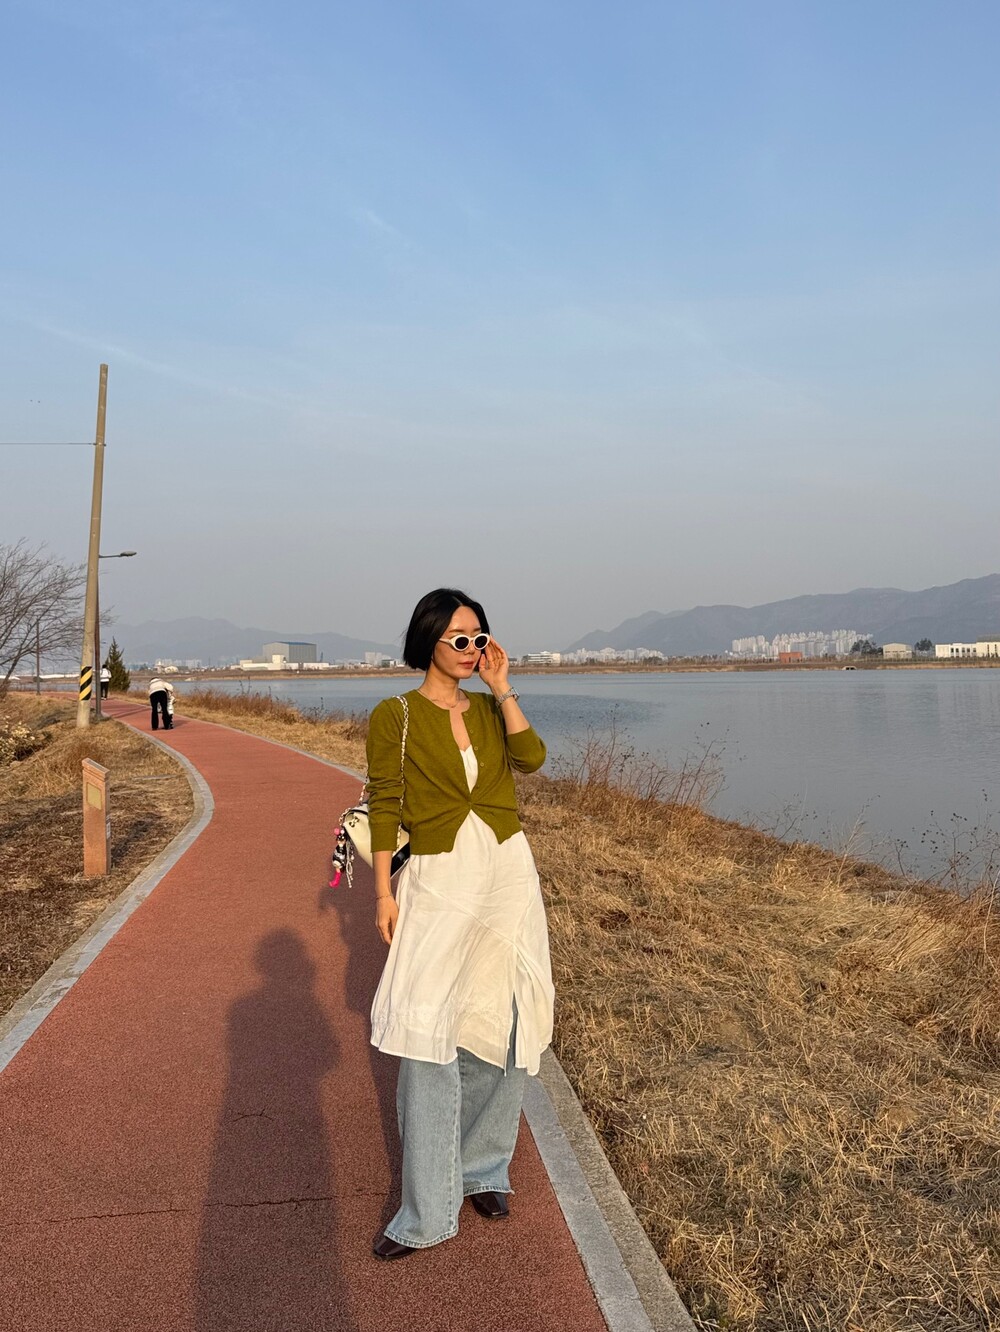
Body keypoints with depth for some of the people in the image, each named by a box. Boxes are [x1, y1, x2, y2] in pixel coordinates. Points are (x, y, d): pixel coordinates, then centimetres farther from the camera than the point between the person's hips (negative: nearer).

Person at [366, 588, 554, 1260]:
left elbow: (532, 758, -9)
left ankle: (485, 1170, 28)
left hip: (508, 872, 4)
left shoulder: (489, 708, 8)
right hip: (438, 882, -4)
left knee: (498, 1027, 9)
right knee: (429, 1035, -7)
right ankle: (429, 1211, 3)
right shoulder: (395, 717, -4)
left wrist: (502, 688, -10)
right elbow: (384, 807, -4)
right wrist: (384, 894, -7)